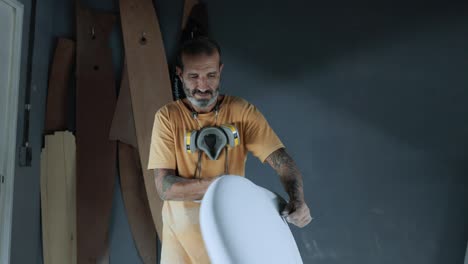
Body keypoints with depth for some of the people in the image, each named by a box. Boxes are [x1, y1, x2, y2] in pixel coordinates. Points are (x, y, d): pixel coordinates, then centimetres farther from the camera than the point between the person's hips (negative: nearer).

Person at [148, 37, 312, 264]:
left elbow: (283, 161, -14)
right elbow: (164, 187, -15)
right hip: (182, 233, 0)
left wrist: (297, 200, -32)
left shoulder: (242, 111, -8)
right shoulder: (168, 117, -9)